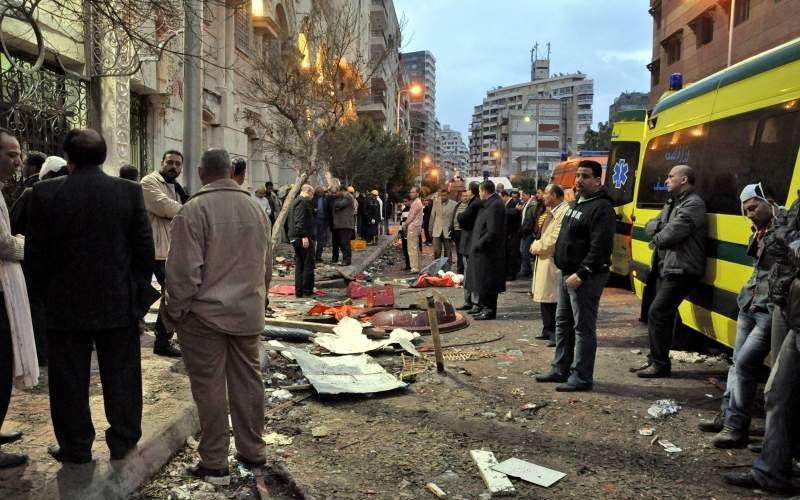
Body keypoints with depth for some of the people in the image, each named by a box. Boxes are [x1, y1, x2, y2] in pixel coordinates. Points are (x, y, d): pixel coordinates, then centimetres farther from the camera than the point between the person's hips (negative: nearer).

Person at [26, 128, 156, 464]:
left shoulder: (45, 194, -8)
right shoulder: (130, 192, -6)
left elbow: (35, 253, -4)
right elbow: (145, 248, -3)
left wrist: (44, 294, 11)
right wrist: (139, 291, 10)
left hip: (66, 304, -1)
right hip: (120, 302, 1)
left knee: (69, 380, 12)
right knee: (121, 375, 13)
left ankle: (75, 447, 22)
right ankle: (123, 440, 22)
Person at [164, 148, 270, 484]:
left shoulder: (194, 210, -13)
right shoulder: (255, 207, 7)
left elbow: (184, 270, -15)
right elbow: (267, 264, 15)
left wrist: (176, 311, -3)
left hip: (205, 314, -5)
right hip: (249, 313, 6)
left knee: (209, 388, 3)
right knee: (248, 382, 13)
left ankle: (214, 464, 11)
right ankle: (252, 452, 24)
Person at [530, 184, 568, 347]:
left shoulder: (564, 212, -17)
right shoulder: (553, 212, 17)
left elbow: (555, 239, -22)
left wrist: (536, 246, -9)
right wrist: (537, 245, 6)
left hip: (554, 262, -11)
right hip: (545, 260, 11)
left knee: (554, 300, -7)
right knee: (544, 298, 16)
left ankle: (558, 334, -2)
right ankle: (548, 330, 26)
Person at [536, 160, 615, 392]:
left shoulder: (601, 208, -16)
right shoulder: (577, 203, 16)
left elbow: (600, 247, -23)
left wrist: (581, 274, -24)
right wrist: (567, 271, 15)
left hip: (586, 277, -10)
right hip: (567, 274, 10)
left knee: (583, 327, -3)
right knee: (563, 323, 17)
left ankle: (581, 377, 5)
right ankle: (561, 369, 29)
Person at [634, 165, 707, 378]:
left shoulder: (693, 204, -13)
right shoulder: (672, 203, 19)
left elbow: (672, 234, -22)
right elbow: (651, 226, 14)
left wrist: (656, 238, -1)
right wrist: (659, 228, -9)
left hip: (681, 271, -10)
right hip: (667, 268, 10)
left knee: (657, 313, -12)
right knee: (662, 314, 14)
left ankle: (660, 365, -4)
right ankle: (655, 360, 23)